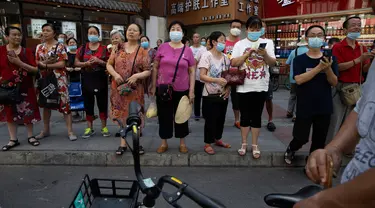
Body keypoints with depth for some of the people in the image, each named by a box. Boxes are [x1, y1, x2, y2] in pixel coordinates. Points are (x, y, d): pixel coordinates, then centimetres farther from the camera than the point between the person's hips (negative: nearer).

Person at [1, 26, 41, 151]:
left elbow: (35, 69, -5)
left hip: (25, 87, 0)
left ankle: (30, 136, 20)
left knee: (28, 112, 6)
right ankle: (13, 139, 19)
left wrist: (19, 62, -17)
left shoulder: (27, 51, 1)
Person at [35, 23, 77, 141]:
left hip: (59, 79, -6)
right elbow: (37, 63, 9)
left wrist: (45, 65, -13)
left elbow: (62, 64, -13)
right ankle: (46, 130, 26)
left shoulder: (60, 47, -5)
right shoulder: (40, 47, 11)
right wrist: (43, 62, -12)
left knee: (64, 104, -5)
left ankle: (70, 131, -1)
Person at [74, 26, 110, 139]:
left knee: (102, 103, 4)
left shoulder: (104, 48, 2)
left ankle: (104, 127, 16)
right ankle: (89, 128, 19)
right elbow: (76, 63, 8)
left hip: (101, 79, -2)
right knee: (88, 103, 8)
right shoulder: (82, 48, 8)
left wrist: (99, 61, -16)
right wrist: (86, 63, -11)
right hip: (87, 79, 2)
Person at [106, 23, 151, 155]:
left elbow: (148, 71, -5)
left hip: (135, 89, -2)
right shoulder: (119, 48, 7)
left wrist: (136, 76, -22)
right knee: (121, 115, 9)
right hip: (119, 88, 2)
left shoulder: (143, 52, -1)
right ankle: (123, 143, 22)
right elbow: (109, 64, 7)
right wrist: (115, 75, -11)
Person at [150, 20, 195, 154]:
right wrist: (153, 86, 0)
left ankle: (182, 142, 29)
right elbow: (155, 67, 4)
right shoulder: (162, 47, 0)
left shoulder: (188, 50, 0)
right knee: (164, 115, 9)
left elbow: (192, 72, 2)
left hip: (182, 90, 0)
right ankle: (164, 142, 27)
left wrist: (191, 90, -3)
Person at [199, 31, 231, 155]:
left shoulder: (225, 57, 8)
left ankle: (218, 139, 34)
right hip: (210, 94, -6)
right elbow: (202, 76, -17)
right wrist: (217, 80, -29)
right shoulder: (207, 55, -10)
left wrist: (228, 87, -5)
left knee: (221, 118, 15)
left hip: (223, 94, 6)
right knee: (210, 119, 1)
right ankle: (208, 144, 17)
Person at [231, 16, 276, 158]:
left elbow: (273, 63, -1)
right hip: (244, 87, 0)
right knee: (245, 116, 9)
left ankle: (255, 145, 20)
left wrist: (265, 54, -19)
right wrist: (249, 52, -14)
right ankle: (244, 144, 23)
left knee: (257, 117, 8)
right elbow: (234, 63, -7)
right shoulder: (240, 44, 2)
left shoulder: (267, 43, 5)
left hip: (261, 87, 1)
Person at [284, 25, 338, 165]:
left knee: (319, 140, 11)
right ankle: (291, 149, 32)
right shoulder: (299, 60, -3)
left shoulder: (330, 58, 4)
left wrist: (328, 68, -19)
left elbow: (334, 83, -1)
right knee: (301, 137, -1)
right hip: (305, 107, -3)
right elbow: (299, 80, -18)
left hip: (324, 107, 3)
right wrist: (319, 67, -24)